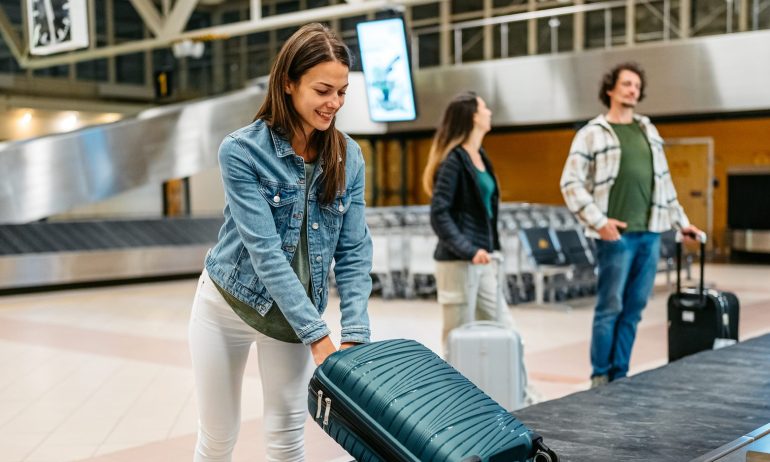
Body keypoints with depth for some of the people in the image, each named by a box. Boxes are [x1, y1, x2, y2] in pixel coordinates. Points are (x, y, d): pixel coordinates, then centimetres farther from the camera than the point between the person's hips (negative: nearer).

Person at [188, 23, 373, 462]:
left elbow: (354, 251, -7)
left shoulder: (348, 157, -8)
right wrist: (319, 337, -29)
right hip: (228, 303, -2)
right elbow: (264, 249, -25)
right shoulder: (241, 151, -20)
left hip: (295, 309, 3)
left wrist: (356, 335, -19)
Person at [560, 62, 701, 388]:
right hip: (617, 235, -6)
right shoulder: (592, 134, -2)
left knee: (634, 309, 8)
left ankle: (619, 376, 17)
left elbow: (664, 181, 23)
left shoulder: (648, 131, 17)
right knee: (610, 308, -2)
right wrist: (598, 221, -14)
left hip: (650, 233, 6)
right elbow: (570, 183, -7)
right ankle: (600, 377, 10)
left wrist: (680, 221, 20)